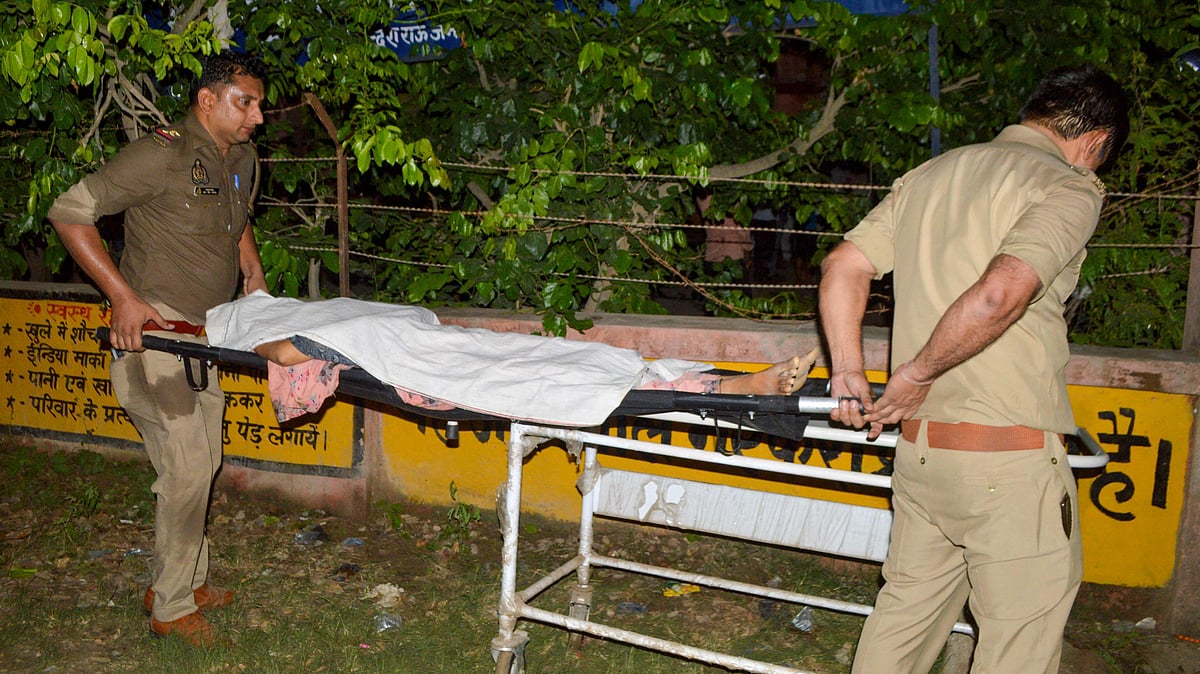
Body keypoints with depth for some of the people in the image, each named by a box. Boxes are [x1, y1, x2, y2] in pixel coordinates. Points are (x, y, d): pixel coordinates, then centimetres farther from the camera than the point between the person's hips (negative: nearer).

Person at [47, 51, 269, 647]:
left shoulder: (242, 160, 8)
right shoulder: (161, 155, -18)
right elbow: (69, 212, -16)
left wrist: (254, 274, 11)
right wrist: (123, 296, -21)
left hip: (206, 335, 8)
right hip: (153, 330, -8)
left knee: (203, 463, 14)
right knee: (186, 468, -6)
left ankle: (187, 580, 31)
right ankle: (171, 607, 12)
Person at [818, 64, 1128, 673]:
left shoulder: (929, 174, 13)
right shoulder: (1068, 186, -7)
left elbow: (844, 266, 9)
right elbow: (998, 295, -24)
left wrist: (849, 372, 9)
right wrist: (917, 374, -11)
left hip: (917, 446, 7)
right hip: (1010, 456, -6)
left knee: (906, 608, 20)